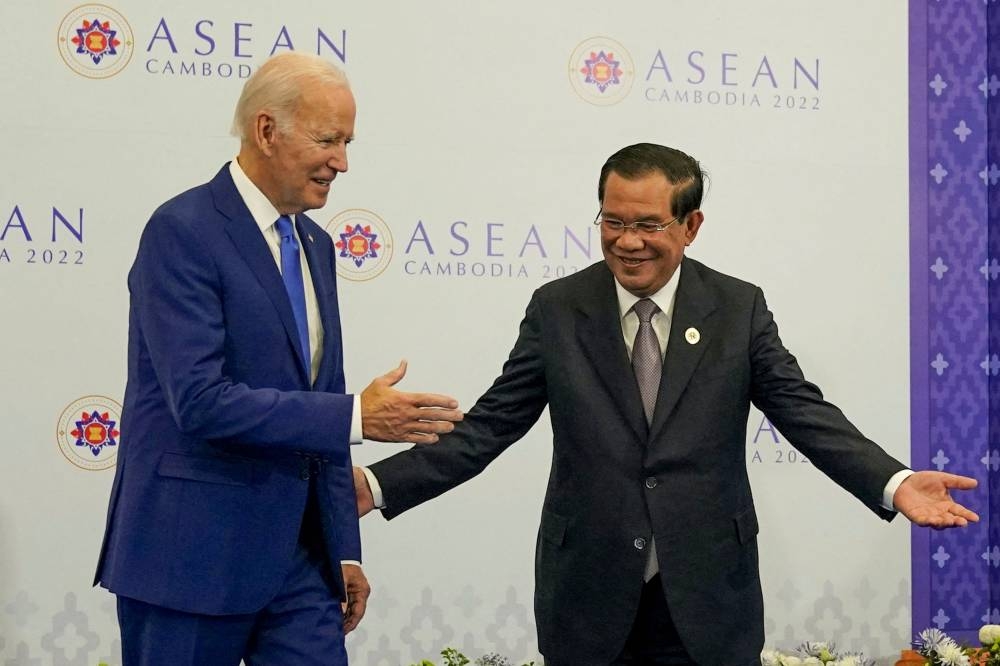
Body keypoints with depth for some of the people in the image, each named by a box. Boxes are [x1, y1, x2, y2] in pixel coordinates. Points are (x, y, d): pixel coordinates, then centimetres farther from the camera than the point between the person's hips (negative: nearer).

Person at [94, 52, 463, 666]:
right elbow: (200, 401, -22)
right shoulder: (183, 233, -12)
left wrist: (344, 551, 15)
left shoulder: (315, 245, 14)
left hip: (298, 556, 7)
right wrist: (358, 417, -24)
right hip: (193, 559, -7)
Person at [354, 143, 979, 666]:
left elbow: (803, 412, -3)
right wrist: (377, 486, -10)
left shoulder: (739, 308, 2)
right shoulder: (557, 309, 2)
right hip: (589, 597, 0)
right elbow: (490, 425, 1)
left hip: (706, 599, 0)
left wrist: (895, 482, -20)